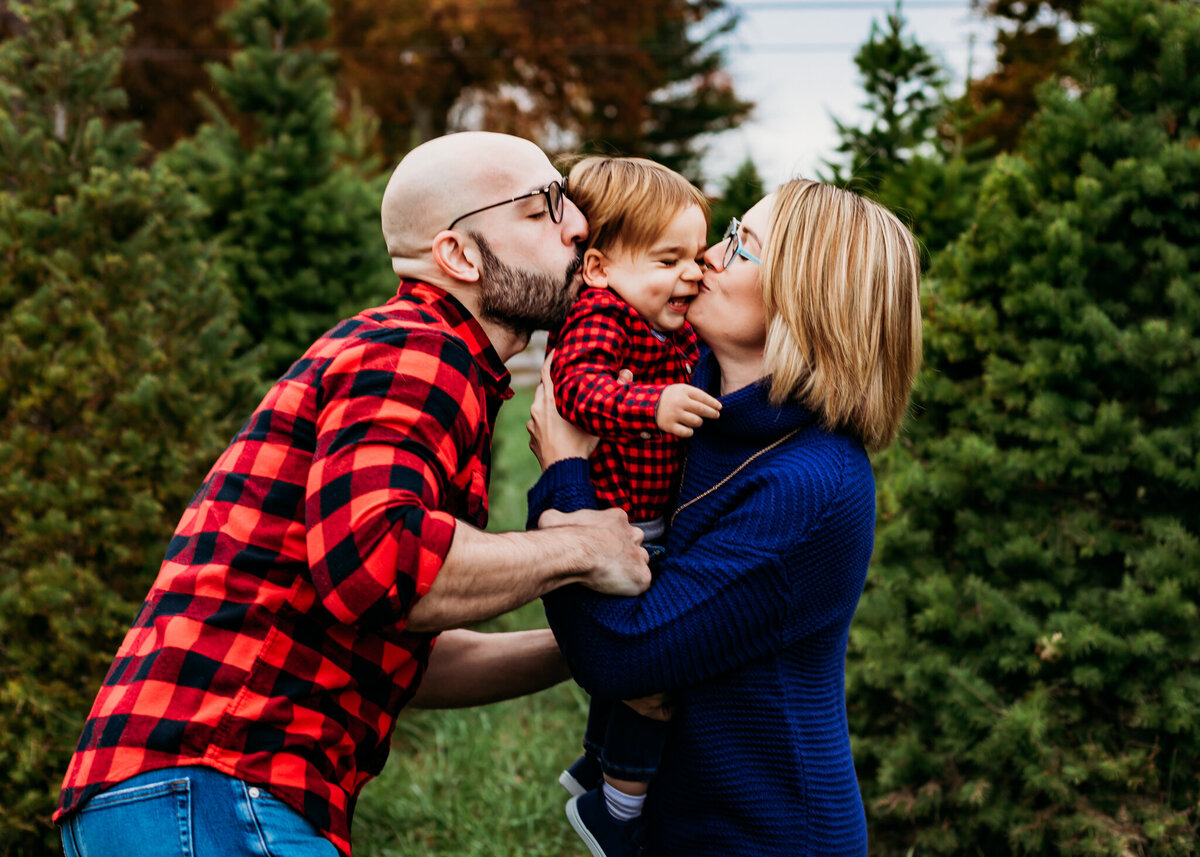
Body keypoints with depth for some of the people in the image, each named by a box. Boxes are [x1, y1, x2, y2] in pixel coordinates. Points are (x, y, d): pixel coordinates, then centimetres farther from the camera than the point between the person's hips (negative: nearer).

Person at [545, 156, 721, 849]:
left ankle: (598, 766, 46)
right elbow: (577, 383, -35)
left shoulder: (676, 330, 11)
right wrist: (651, 404, -47)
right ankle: (620, 809, 10)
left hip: (652, 526, 10)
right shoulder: (599, 316, -18)